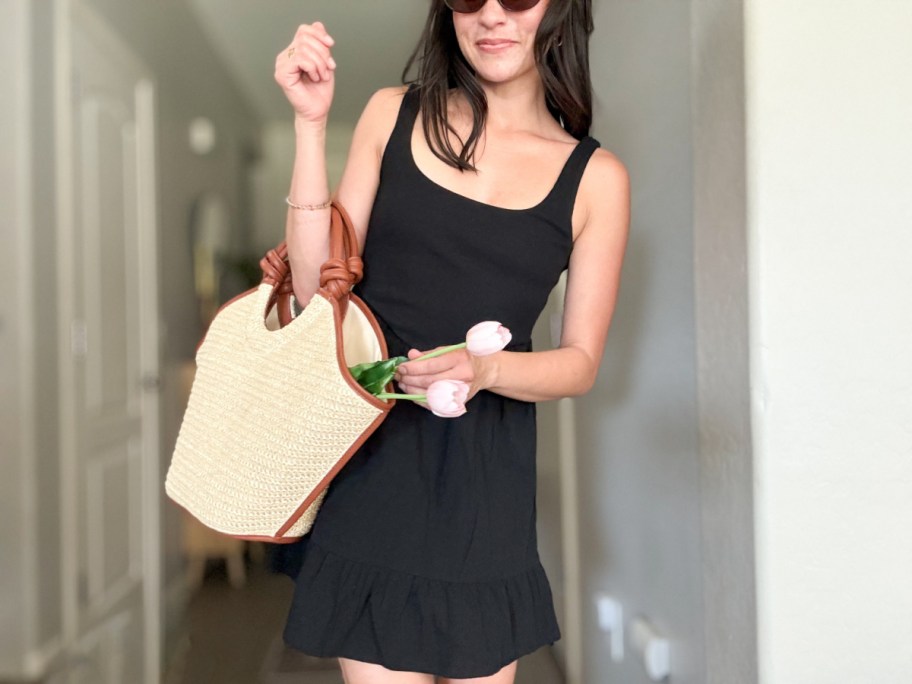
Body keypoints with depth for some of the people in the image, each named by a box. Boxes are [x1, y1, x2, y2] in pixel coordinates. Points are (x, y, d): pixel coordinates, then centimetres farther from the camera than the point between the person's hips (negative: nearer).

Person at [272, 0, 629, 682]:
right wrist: (311, 124, -8)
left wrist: (482, 369, -16)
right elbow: (318, 289, 0)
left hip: (487, 477, 1)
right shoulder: (394, 115, 4)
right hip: (372, 461, 0)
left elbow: (582, 362, 4)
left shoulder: (596, 177, 2)